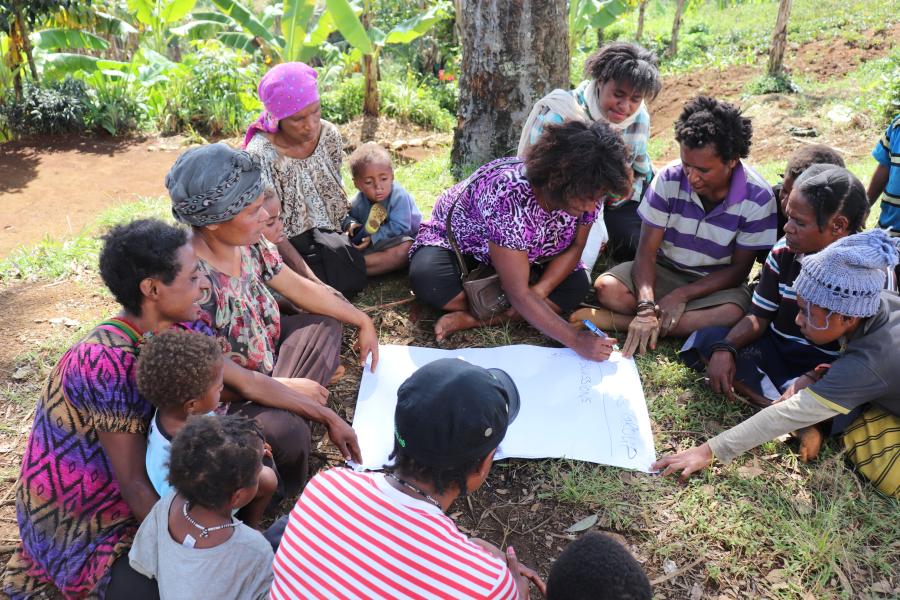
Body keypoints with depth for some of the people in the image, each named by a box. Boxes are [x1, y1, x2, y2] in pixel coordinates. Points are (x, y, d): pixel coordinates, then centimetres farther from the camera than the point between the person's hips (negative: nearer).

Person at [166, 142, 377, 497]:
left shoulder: (246, 242, -10)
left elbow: (299, 287, 5)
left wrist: (363, 322, 7)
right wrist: (286, 387, -17)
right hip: (225, 401, -9)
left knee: (325, 324, 15)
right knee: (286, 430, -33)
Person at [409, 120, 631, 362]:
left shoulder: (584, 191, -22)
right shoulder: (510, 196, -41)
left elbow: (575, 247, -7)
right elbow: (518, 293, -38)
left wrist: (539, 291, -24)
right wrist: (576, 341, -38)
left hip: (524, 255, 6)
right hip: (456, 241, -5)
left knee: (578, 285, -18)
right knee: (427, 278, -36)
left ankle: (474, 318, -20)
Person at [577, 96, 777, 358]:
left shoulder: (758, 198, -18)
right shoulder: (669, 179, -16)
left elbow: (739, 269, -10)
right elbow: (647, 251, -16)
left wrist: (682, 294, -22)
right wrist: (646, 307, -32)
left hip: (716, 283, 0)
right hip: (664, 270, 0)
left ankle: (617, 321, -31)